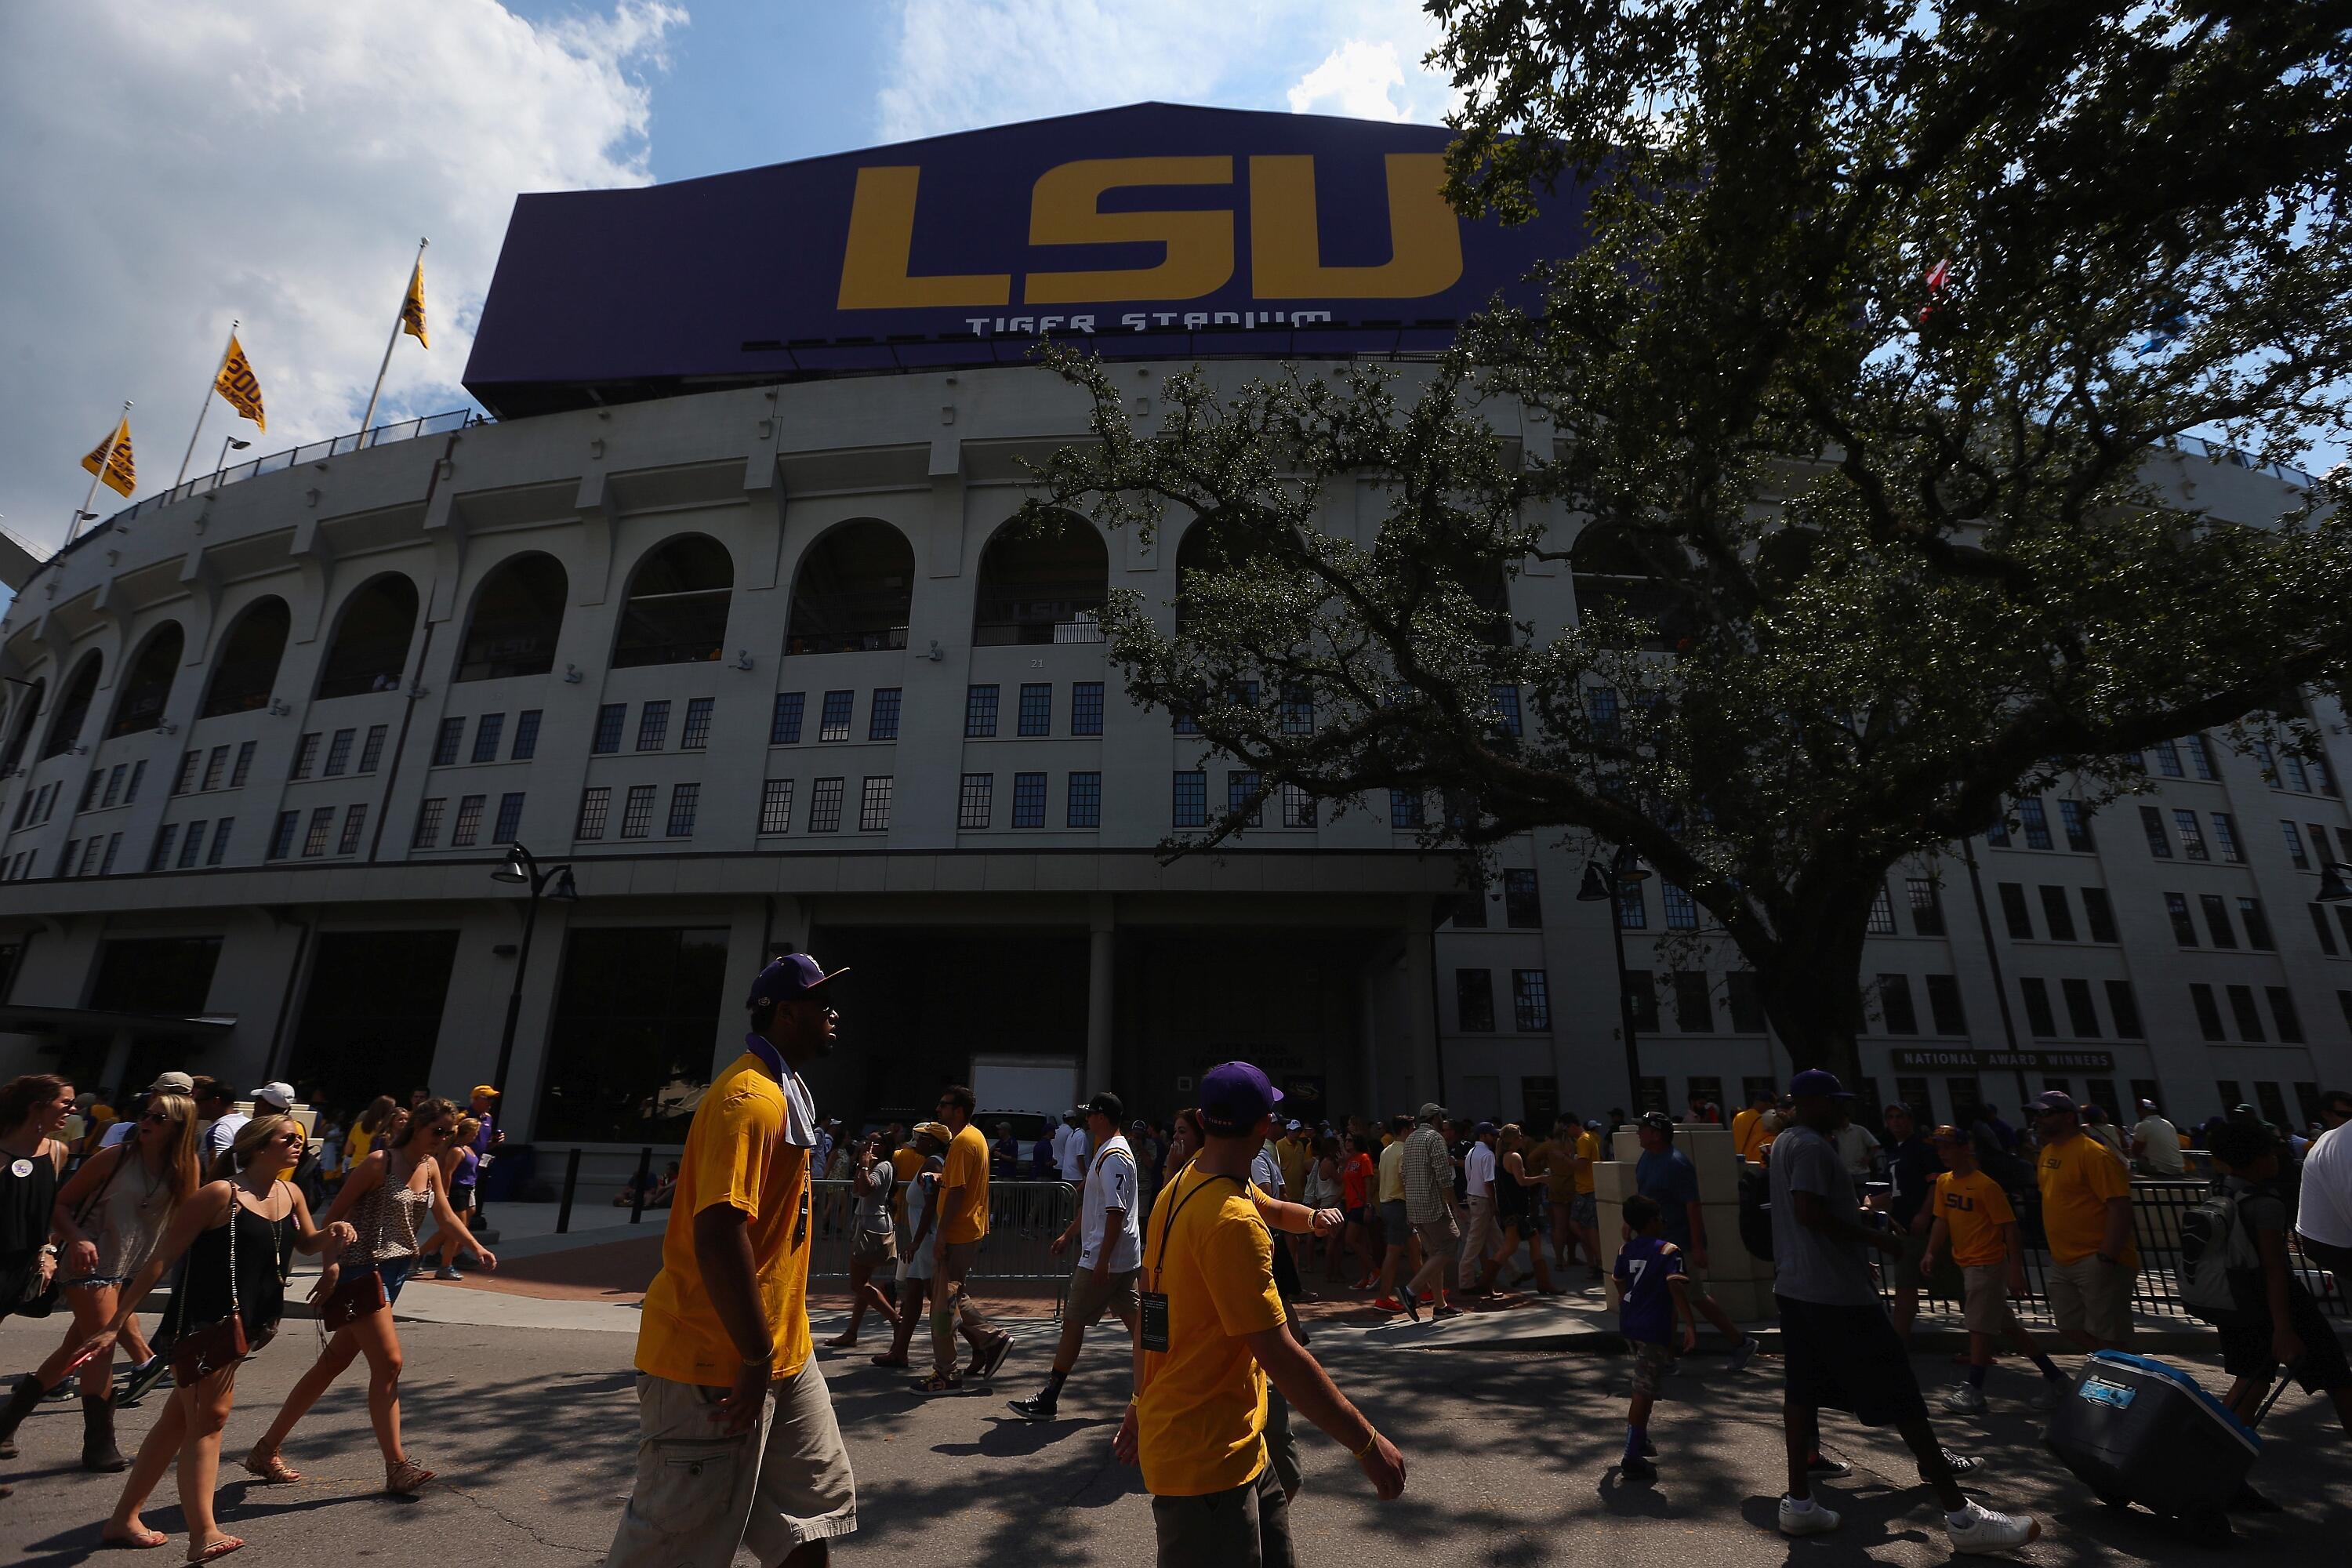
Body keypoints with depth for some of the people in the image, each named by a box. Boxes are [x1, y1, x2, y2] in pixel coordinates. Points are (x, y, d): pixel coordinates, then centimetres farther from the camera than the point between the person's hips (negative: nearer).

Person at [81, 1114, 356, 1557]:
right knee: (209, 1418, -8)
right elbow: (160, 1259, -13)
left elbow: (306, 1244, 19)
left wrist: (333, 1233, -3)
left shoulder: (290, 1194, 5)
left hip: (243, 1324, 7)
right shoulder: (220, 1193, -16)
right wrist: (115, 1325, -15)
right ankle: (203, 1536, -6)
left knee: (182, 1418, 15)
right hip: (201, 1322, -7)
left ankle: (123, 1520, 29)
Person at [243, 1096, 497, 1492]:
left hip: (394, 1271, 8)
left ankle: (266, 1451, 29)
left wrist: (477, 1248, 8)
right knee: (388, 1362, -10)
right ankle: (397, 1468, -6)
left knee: (333, 1363, 15)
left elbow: (445, 1215, 16)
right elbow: (335, 1213, -11)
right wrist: (331, 1265, -19)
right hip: (362, 1270, -8)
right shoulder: (381, 1162, -13)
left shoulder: (431, 1167, 9)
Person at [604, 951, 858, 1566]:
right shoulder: (749, 1096, -22)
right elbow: (718, 1230, -30)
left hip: (783, 1352, 10)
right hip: (718, 1360, -10)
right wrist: (756, 1359, -24)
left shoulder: (782, 1092, 11)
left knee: (813, 1511, 17)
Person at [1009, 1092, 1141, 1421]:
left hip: (1105, 1259, -10)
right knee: (1132, 1317, 13)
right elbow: (1091, 1205, 24)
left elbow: (1116, 1212, -25)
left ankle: (1049, 1399, 8)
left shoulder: (1112, 1157, -20)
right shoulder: (1113, 1150, 14)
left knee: (1073, 1321, -1)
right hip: (1126, 1258, 10)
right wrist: (1068, 1235, 26)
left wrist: (1102, 1260, -24)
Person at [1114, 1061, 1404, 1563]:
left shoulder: (1176, 1192, 3)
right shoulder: (1233, 1220, -25)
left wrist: (1141, 1407, 23)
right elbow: (1279, 1354, -26)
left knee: (1276, 1555, 19)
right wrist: (1367, 1443, -17)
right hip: (1206, 1460, -9)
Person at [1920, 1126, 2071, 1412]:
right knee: (2006, 1325, 16)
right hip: (1965, 1263, 8)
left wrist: (2016, 1271, -18)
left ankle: (1973, 1392, 4)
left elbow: (2010, 1228, -16)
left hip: (1987, 1265, -8)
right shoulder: (1944, 1182, 6)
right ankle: (2053, 1376, 29)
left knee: (1979, 1327, -3)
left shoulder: (1985, 1186, -16)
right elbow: (1941, 1219, 7)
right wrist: (1931, 1253, -3)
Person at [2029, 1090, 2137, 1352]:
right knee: (2071, 1327, 15)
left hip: (2096, 1261, -9)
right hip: (2062, 1261, 9)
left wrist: (2106, 1258, -24)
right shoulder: (2046, 1152, 10)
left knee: (2106, 1336, -2)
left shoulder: (2094, 1154, -17)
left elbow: (2120, 1206, -21)